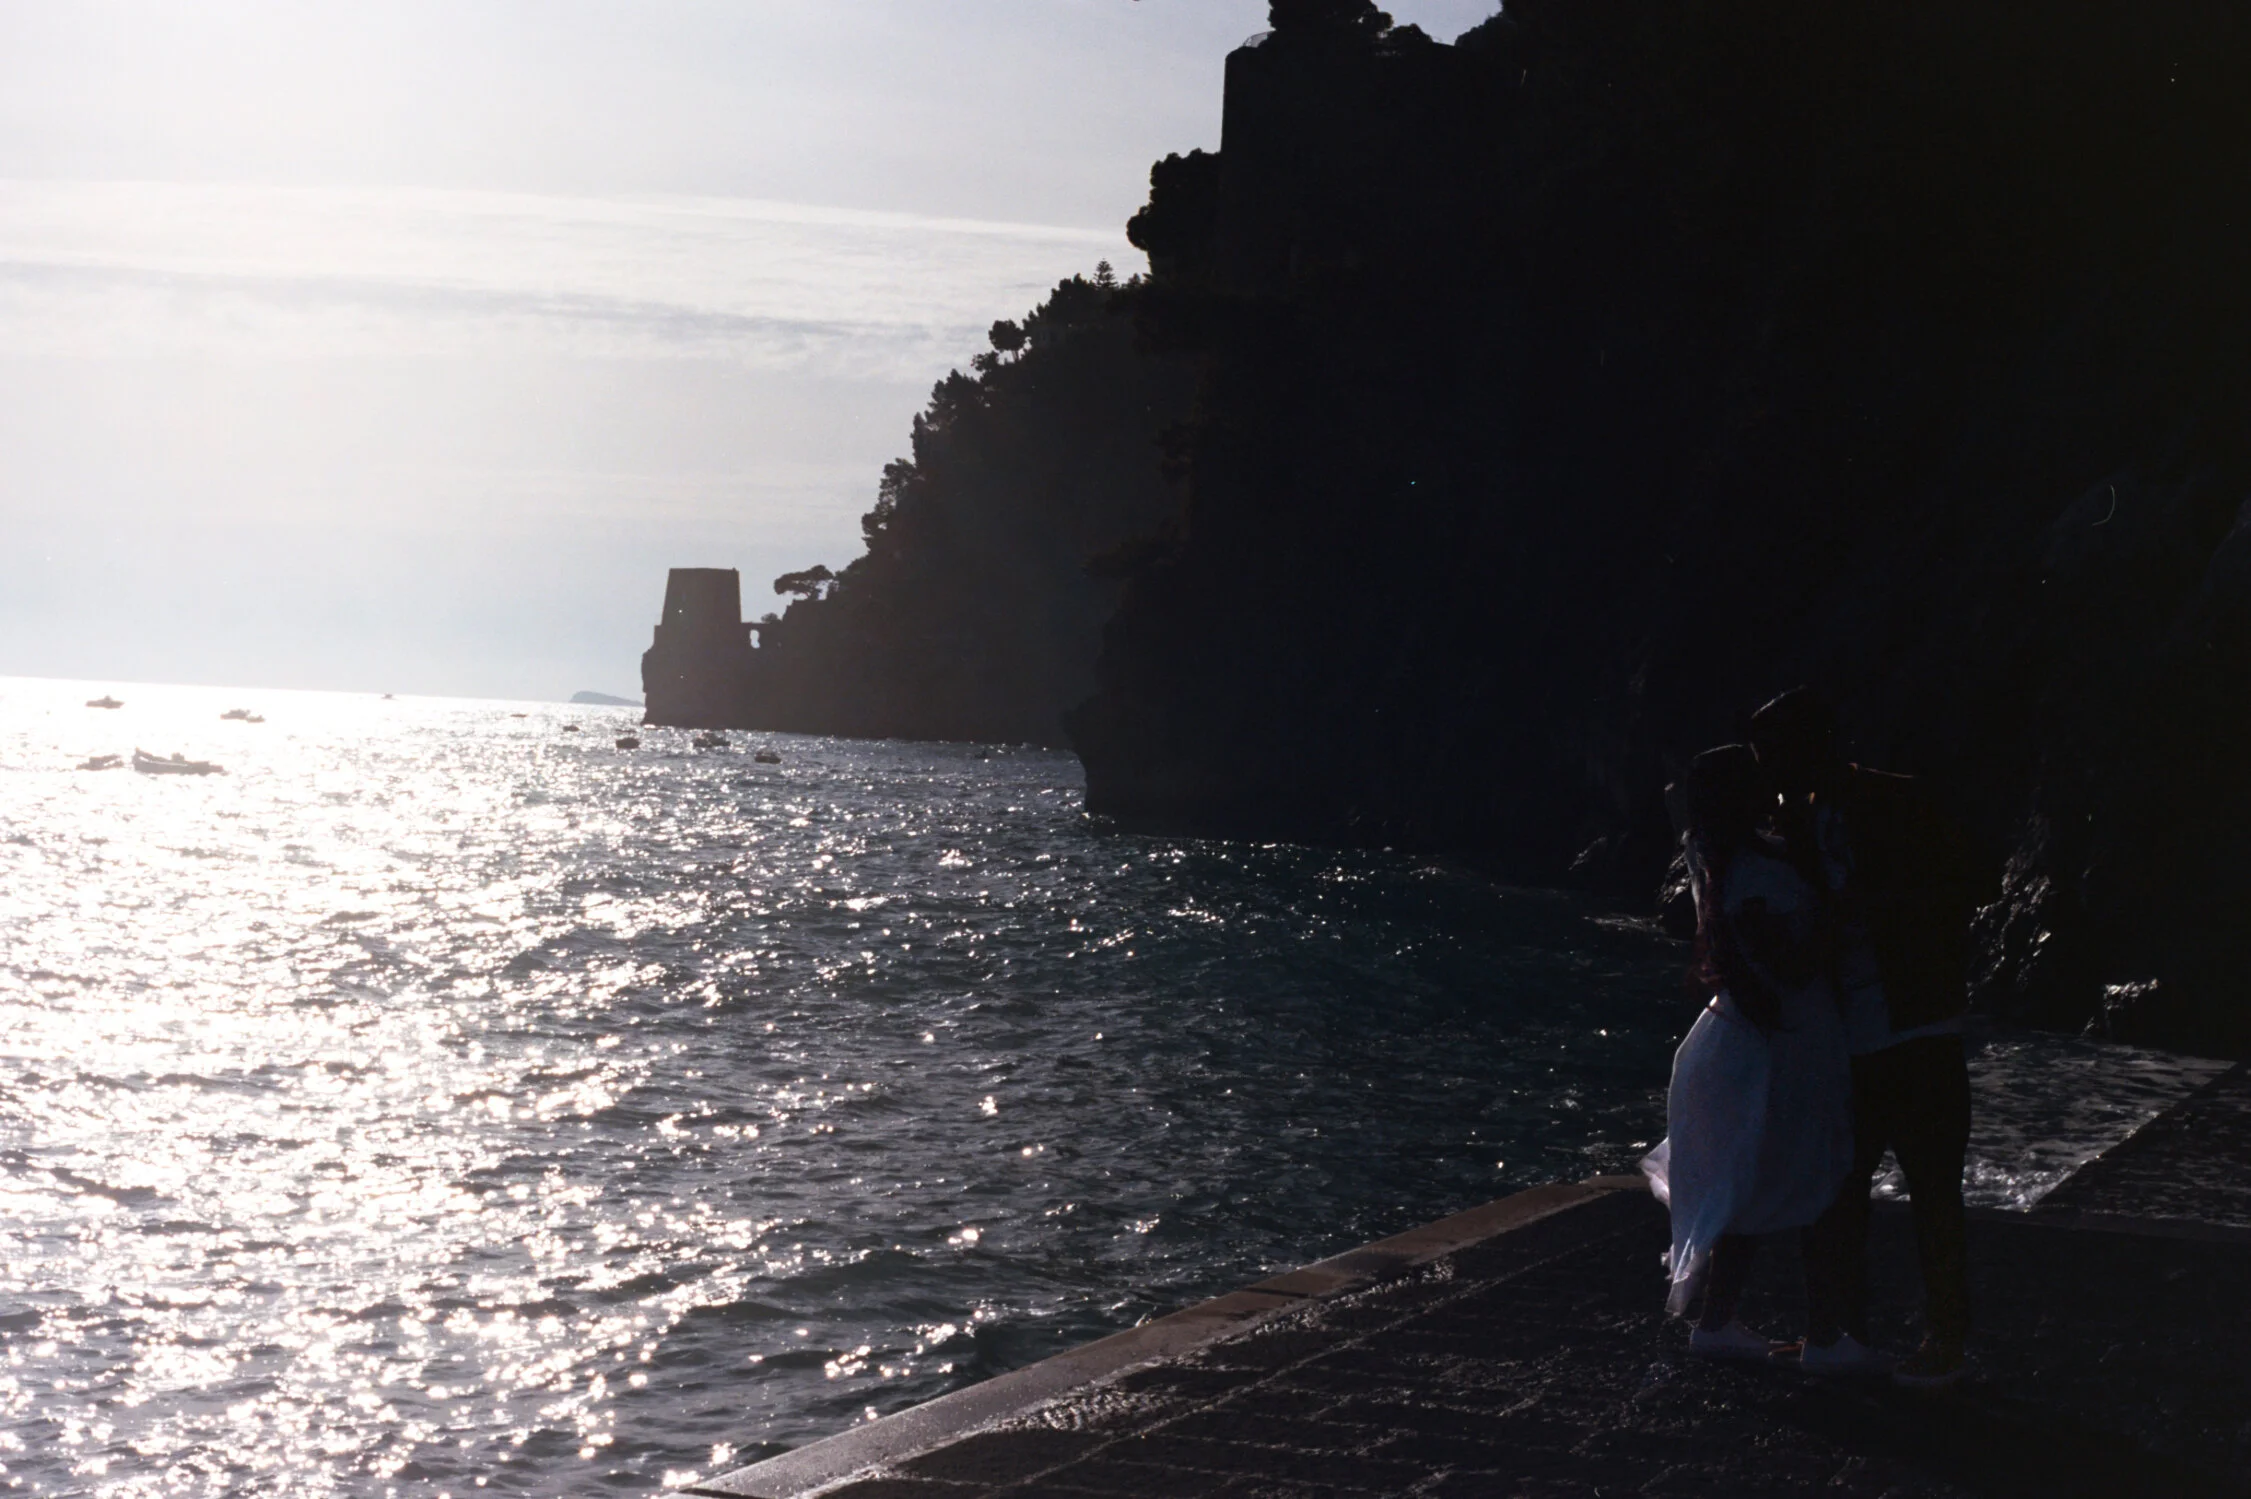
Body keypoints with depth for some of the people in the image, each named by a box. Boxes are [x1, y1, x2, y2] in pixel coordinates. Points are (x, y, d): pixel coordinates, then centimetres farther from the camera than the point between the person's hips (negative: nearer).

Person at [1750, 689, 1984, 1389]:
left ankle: (1947, 1342, 9)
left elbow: (1958, 885, -12)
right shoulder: (1802, 823, 10)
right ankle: (1835, 1331, 21)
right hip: (1845, 1038, 7)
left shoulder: (1893, 805, -8)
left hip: (1915, 1035, -6)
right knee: (1834, 1186, 10)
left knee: (1934, 1193, 0)